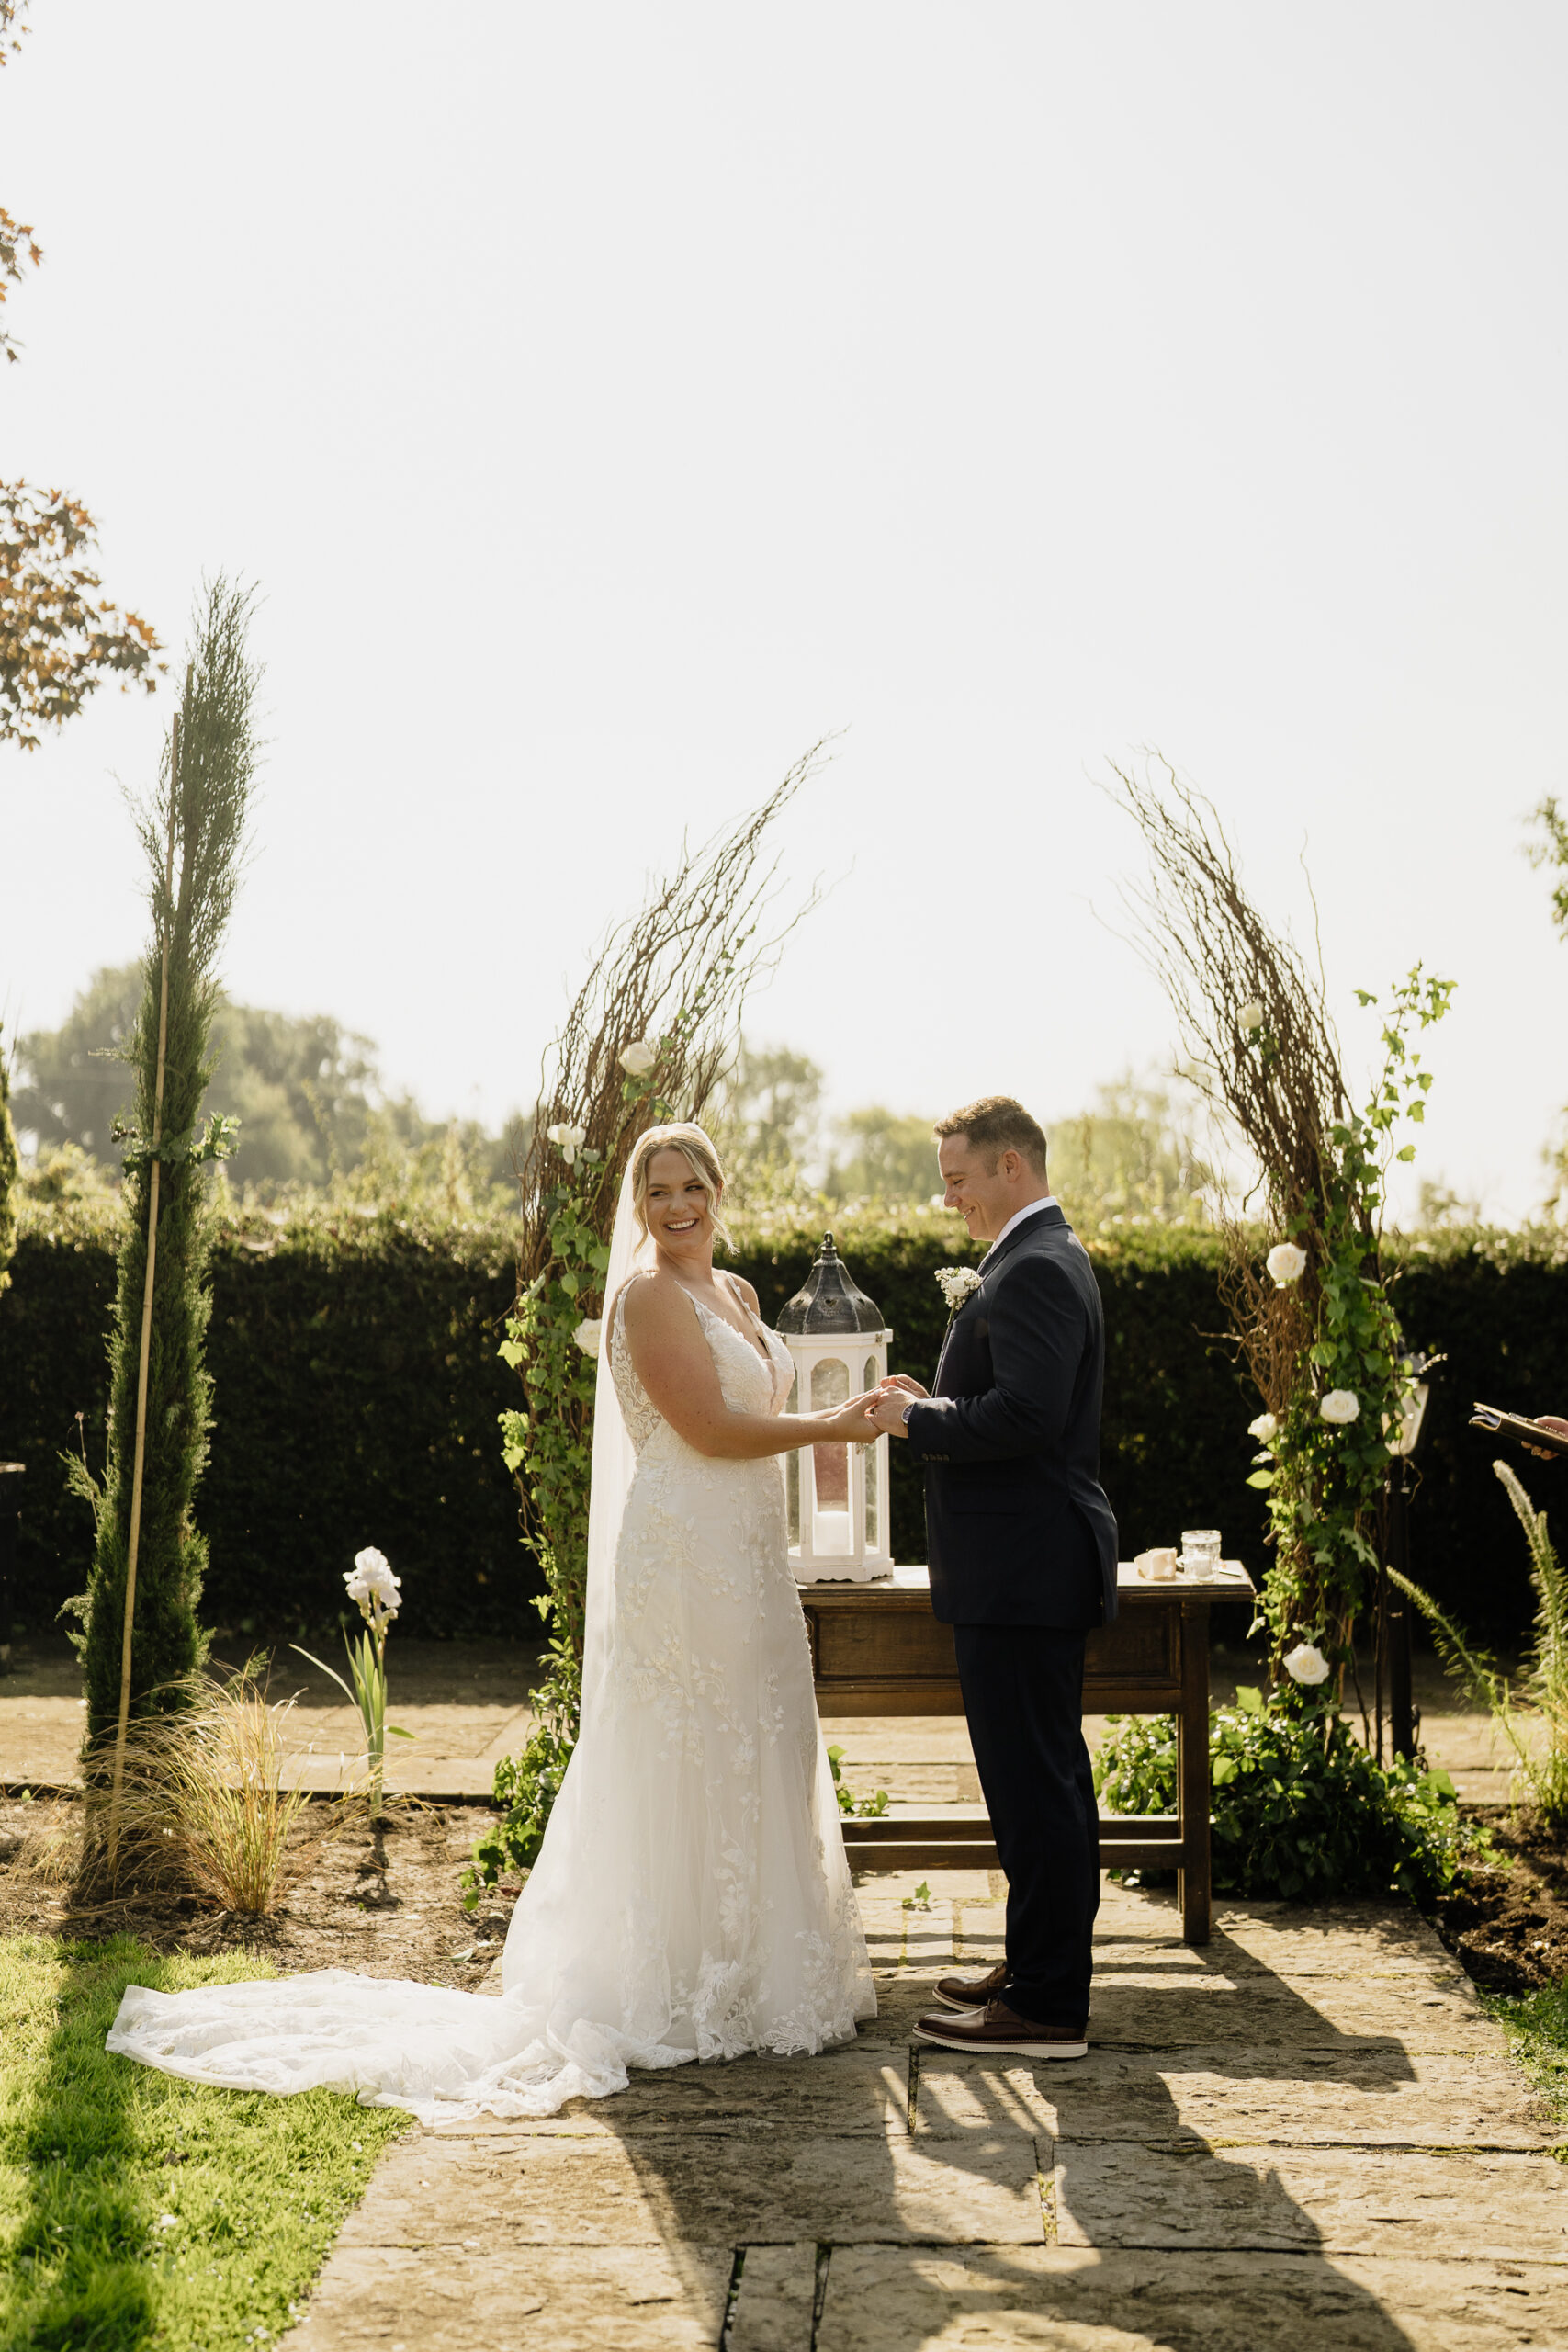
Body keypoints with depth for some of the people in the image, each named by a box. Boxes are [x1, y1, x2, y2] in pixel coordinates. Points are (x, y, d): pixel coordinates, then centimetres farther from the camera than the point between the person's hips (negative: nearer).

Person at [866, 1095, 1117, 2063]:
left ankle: (1048, 2005, 3)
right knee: (1048, 1776, 17)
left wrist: (919, 1420, -14)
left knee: (1033, 1783, -5)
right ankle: (1045, 1968, 29)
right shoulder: (1050, 1255, 17)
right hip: (1034, 1564, 11)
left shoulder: (1034, 1269, -17)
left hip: (1022, 1573, -11)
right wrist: (934, 1403, 8)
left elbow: (1025, 1415, -27)